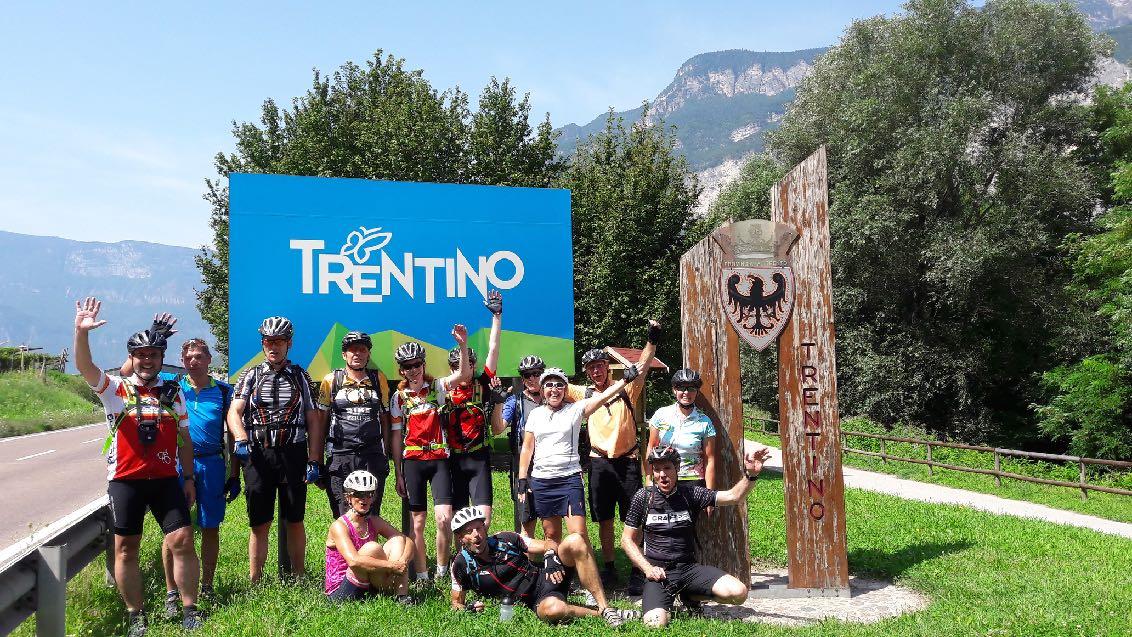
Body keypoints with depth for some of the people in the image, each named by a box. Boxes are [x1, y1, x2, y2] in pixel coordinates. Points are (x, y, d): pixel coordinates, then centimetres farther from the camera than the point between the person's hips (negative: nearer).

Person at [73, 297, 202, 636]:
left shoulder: (173, 393, 8)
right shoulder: (115, 389, 1)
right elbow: (85, 367, -17)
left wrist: (189, 477, 9)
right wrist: (81, 331, -34)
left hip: (166, 479, 1)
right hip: (125, 480, -1)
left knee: (182, 540, -5)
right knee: (126, 548, 5)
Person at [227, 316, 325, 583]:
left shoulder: (300, 377, 10)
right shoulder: (250, 376, 10)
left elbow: (313, 420, 7)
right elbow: (234, 412, -2)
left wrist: (314, 461, 0)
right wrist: (241, 439, -23)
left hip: (293, 454, 0)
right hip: (258, 455, 0)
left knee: (295, 521, 6)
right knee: (259, 524, 2)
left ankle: (298, 579, 16)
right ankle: (254, 583, 10)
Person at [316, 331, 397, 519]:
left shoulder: (378, 379, 11)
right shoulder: (331, 380, 6)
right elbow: (321, 421, 8)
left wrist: (385, 456, 9)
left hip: (372, 457, 1)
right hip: (339, 457, -1)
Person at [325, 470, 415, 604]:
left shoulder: (374, 522, 6)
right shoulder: (339, 526, -14)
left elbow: (408, 542, 1)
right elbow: (353, 561, -29)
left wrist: (403, 561, -22)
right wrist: (392, 566, -29)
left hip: (369, 586, 6)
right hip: (340, 592, -6)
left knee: (397, 540, -9)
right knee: (372, 548, -27)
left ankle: (402, 594, -21)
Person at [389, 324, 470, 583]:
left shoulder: (437, 387, 3)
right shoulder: (399, 397, 5)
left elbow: (463, 374, -16)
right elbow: (397, 437, 8)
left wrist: (463, 345, -32)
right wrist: (399, 474, 7)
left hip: (439, 459, -1)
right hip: (412, 461, 1)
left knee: (444, 518, -10)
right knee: (417, 522, 4)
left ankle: (442, 571, 7)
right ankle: (422, 576, 12)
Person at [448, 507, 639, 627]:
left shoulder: (506, 539, 2)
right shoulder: (462, 564, -3)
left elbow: (549, 544, 7)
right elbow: (456, 603, 9)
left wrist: (550, 556, -16)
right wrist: (468, 608, -14)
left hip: (543, 578, 4)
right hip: (534, 602, -4)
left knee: (575, 541, -23)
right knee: (553, 610, -43)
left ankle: (605, 608, -23)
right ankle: (599, 614, -16)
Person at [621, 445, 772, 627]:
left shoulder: (690, 493, 2)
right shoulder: (643, 497, -1)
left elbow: (732, 497, -7)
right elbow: (627, 540, 6)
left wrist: (751, 475, -24)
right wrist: (647, 568, -7)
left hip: (689, 569, 3)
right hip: (658, 571, -2)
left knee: (738, 592, -18)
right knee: (655, 623, -29)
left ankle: (690, 597, 10)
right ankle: (666, 605, 9)